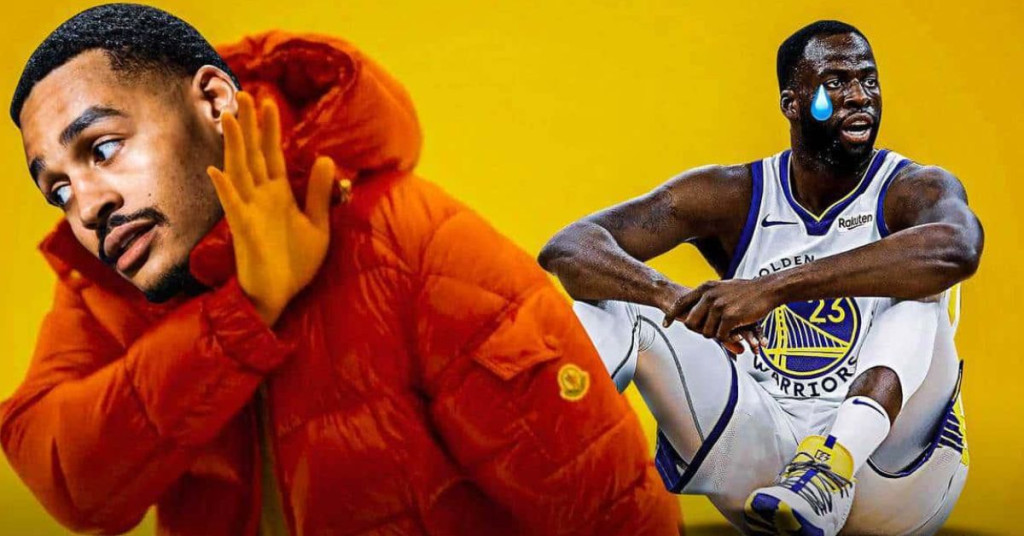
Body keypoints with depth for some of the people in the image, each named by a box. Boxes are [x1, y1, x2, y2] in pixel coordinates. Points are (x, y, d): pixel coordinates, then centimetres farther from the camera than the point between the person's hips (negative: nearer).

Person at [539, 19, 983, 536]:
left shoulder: (914, 189, -6)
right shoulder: (733, 197, 2)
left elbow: (958, 249, -34)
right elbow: (567, 249, -9)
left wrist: (773, 288, -41)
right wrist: (679, 300, -31)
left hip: (891, 469, -2)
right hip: (763, 454, 3)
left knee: (917, 275, -25)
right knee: (615, 304, -11)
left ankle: (834, 466, -47)